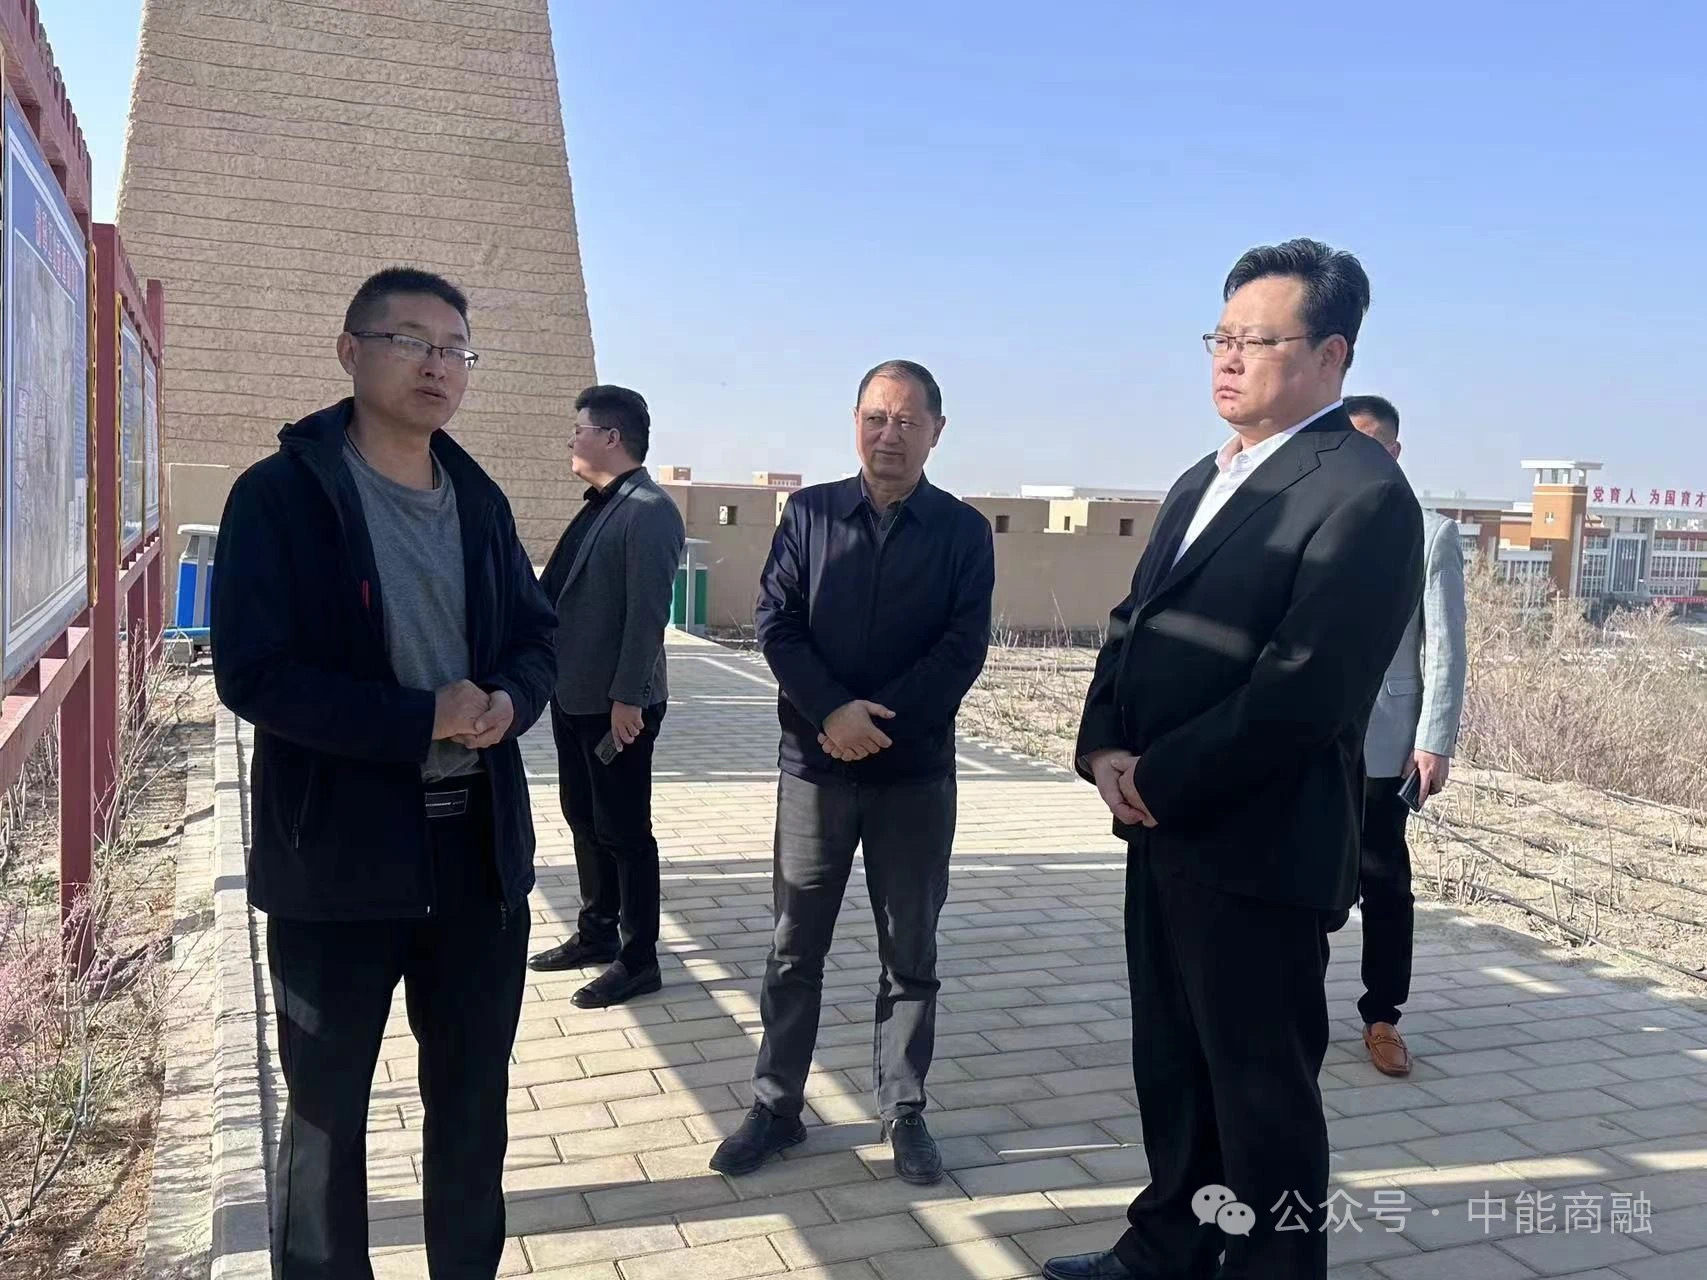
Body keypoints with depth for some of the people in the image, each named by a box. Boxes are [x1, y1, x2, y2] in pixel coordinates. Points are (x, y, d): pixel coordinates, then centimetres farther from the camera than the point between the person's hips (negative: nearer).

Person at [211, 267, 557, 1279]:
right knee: (327, 1107, 13)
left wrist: (508, 700, -11)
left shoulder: (481, 500, 8)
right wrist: (422, 719, -20)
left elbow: (537, 636, 11)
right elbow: (255, 673, -16)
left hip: (480, 846, 5)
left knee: (475, 1095, 17)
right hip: (339, 853, -5)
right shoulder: (278, 496, -9)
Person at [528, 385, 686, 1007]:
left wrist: (628, 698, -22)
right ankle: (596, 932, 34)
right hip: (573, 695, 9)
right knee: (585, 821, 18)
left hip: (617, 704, -9)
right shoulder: (599, 505, 13)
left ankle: (637, 961, 14)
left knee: (624, 831, 2)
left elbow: (647, 612, -21)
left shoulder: (650, 511, -15)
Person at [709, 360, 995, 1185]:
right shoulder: (809, 513, 4)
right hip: (815, 763, 1)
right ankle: (776, 1108, 21)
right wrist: (832, 713, -17)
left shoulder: (963, 530, 2)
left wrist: (878, 720, -15)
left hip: (915, 769, 0)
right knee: (794, 946, 8)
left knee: (911, 952, 9)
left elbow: (963, 648, -6)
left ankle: (903, 1112, 23)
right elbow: (776, 624, -3)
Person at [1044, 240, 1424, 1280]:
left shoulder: (1363, 493, -15)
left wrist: (1157, 780, -16)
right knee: (1172, 1068, 20)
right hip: (1165, 834, 9)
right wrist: (1107, 749, -3)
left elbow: (1302, 692, -22)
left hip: (1259, 850, -8)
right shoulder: (1205, 482, 15)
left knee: (1261, 1093, 7)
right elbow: (1135, 625, 14)